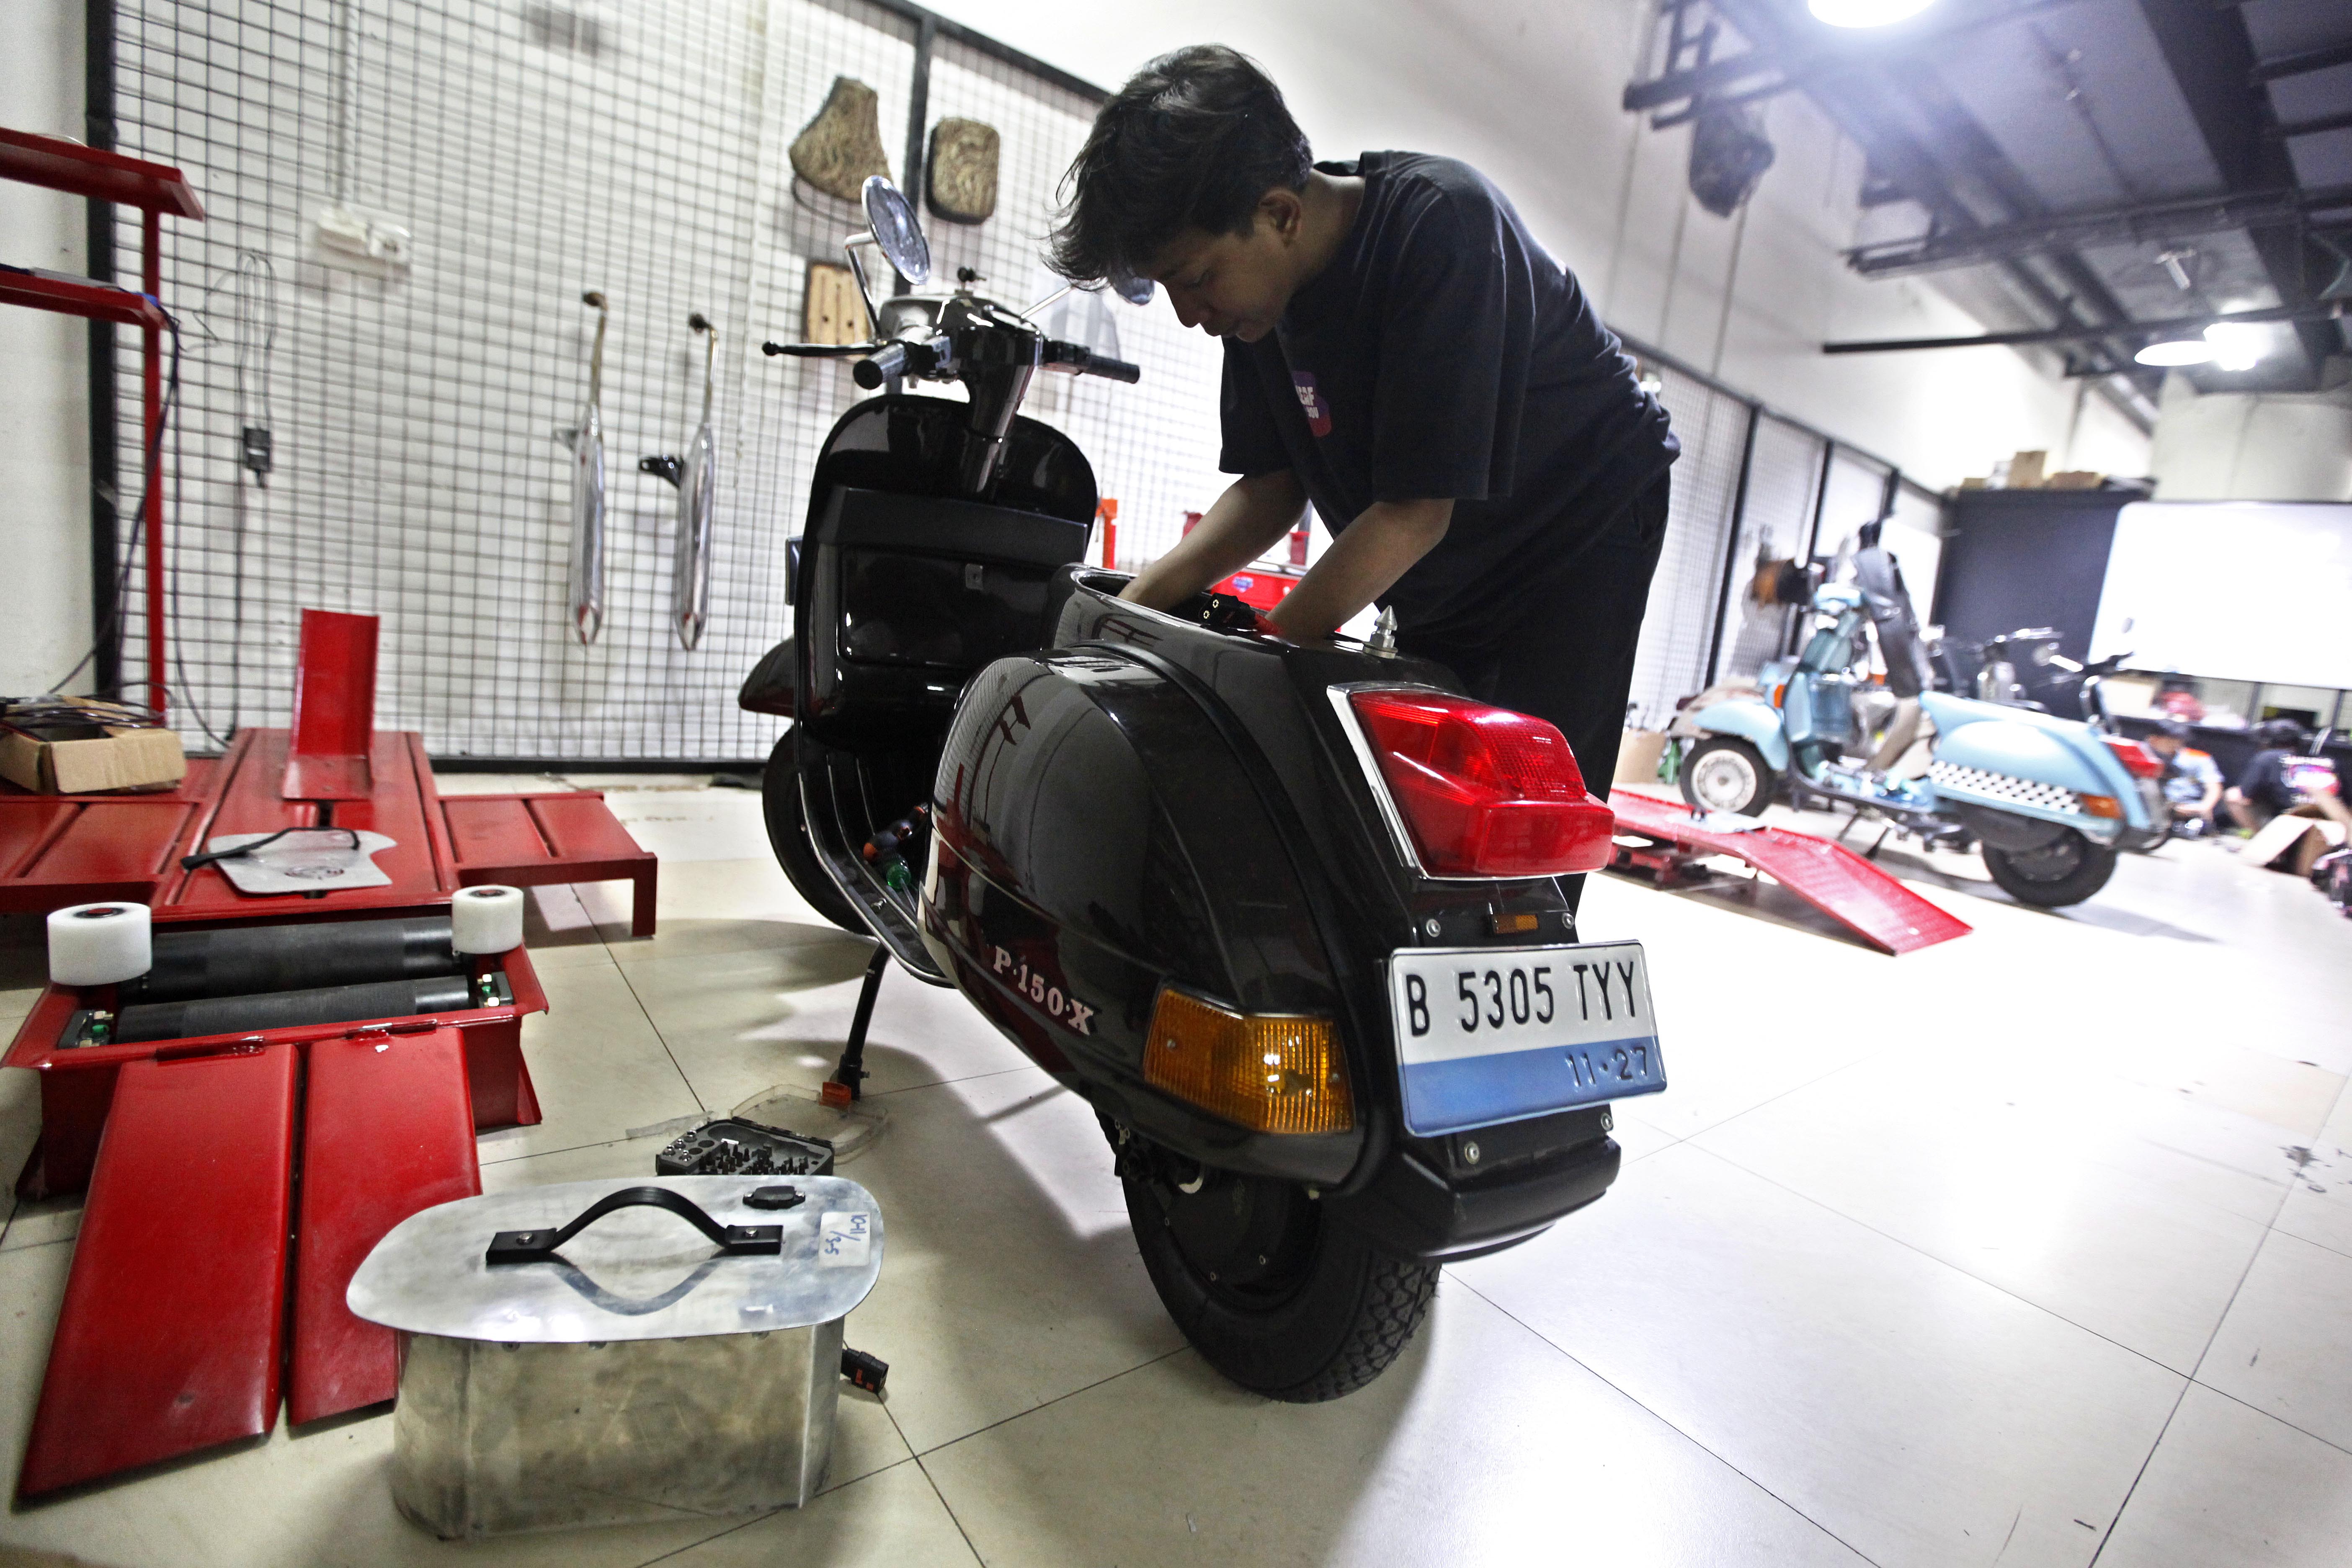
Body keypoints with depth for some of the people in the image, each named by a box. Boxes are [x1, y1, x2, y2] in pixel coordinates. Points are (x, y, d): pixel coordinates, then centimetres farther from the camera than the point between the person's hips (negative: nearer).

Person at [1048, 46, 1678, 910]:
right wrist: (1136, 602, -14)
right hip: (1447, 579, 7)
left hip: (1584, 534, -6)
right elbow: (1271, 483, -1)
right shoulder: (1262, 285, -7)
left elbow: (1415, 509, -30)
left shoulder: (1443, 220, -28)